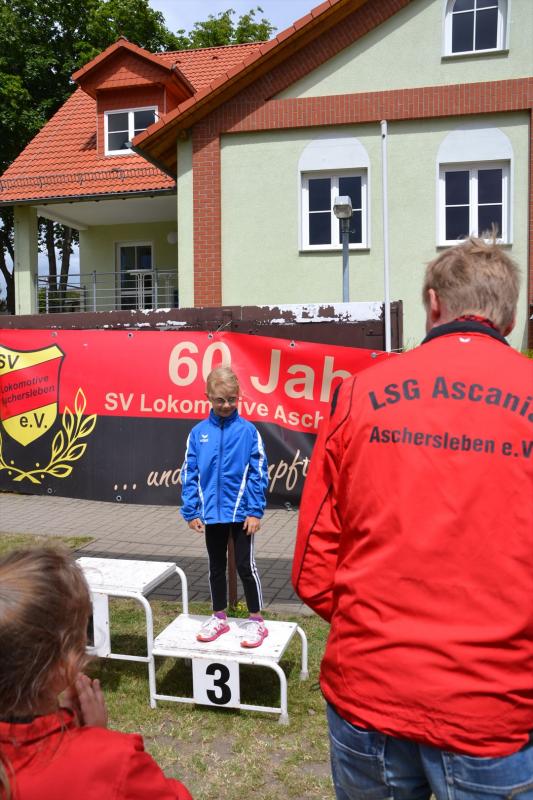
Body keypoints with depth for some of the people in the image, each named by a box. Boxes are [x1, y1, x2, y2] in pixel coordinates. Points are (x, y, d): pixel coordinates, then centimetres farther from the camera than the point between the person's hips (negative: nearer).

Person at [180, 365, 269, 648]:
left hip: (240, 512, -3)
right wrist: (191, 512, -1)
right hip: (211, 513, 3)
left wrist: (255, 511, -11)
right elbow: (189, 475, 1)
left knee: (245, 566, 4)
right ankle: (219, 617, 33)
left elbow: (258, 473, -8)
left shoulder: (247, 430, -9)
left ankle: (256, 620, 20)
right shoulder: (198, 433, -3)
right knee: (216, 567, 17)